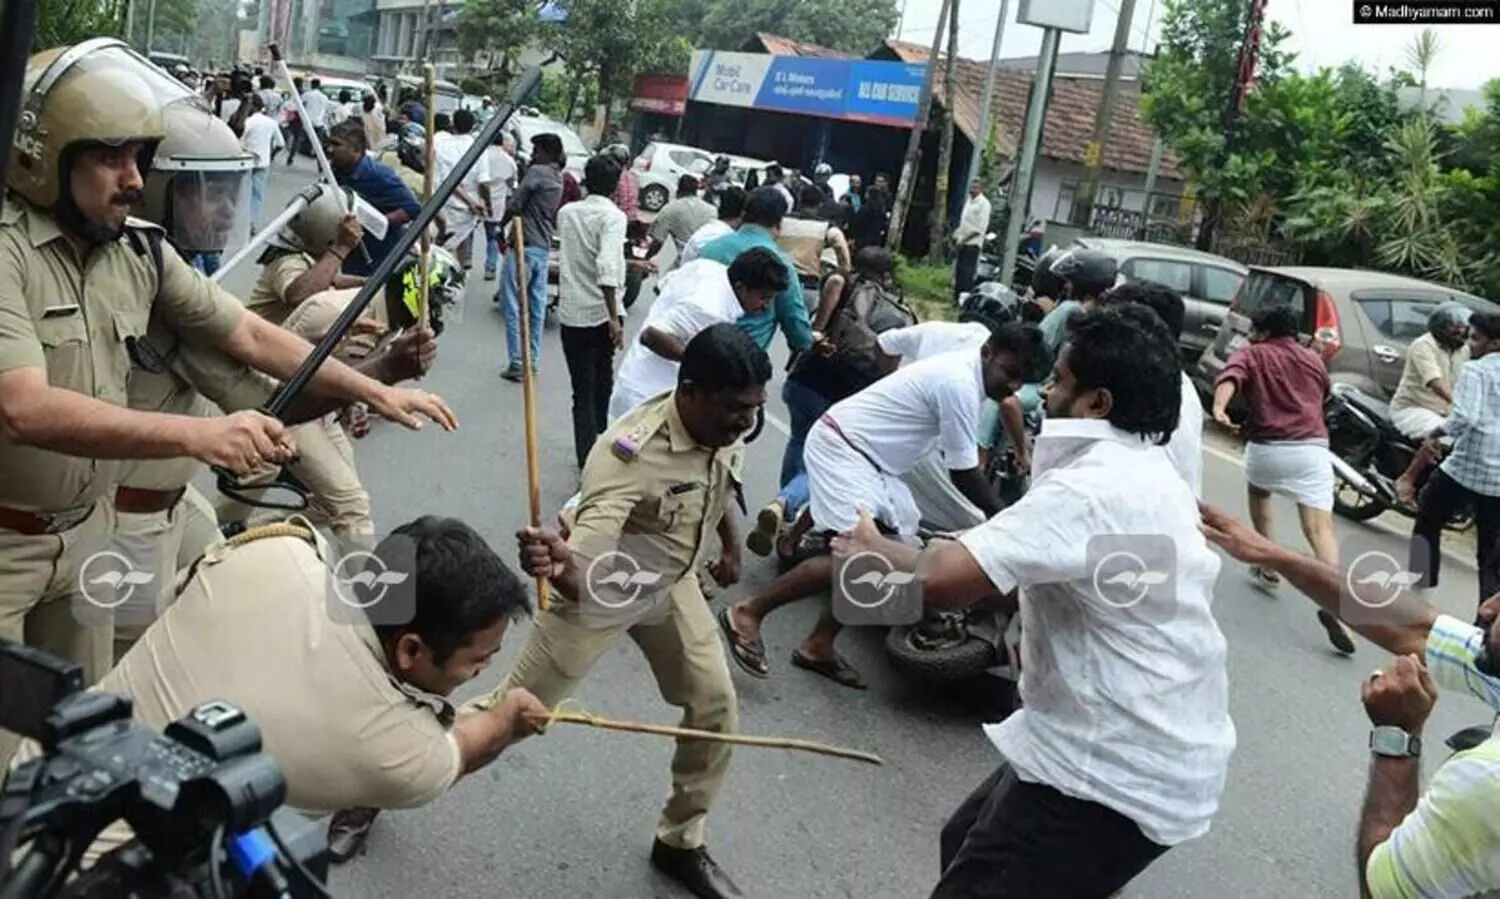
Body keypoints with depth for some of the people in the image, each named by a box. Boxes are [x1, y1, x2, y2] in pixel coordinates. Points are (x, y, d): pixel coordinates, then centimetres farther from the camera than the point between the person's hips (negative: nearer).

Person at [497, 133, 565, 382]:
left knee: (513, 304, -4)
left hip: (524, 244, -8)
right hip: (544, 247, 8)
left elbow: (515, 205, -12)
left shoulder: (537, 172, -10)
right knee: (537, 305, 11)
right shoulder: (559, 179, 15)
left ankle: (517, 362, -6)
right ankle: (533, 361, 15)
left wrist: (501, 227, 2)